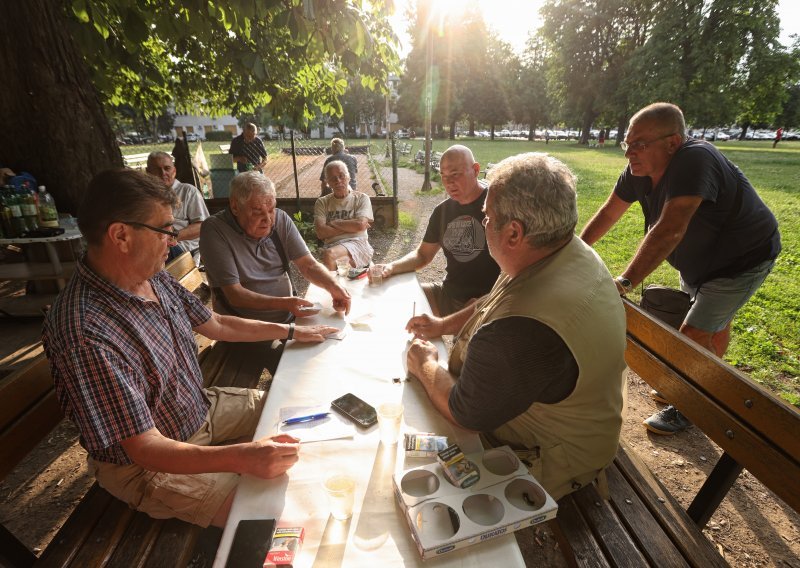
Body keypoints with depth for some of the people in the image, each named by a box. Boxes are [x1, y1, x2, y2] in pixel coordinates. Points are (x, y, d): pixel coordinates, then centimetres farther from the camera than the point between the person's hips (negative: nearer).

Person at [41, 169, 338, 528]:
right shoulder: (86, 334, -35)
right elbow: (146, 448, -30)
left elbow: (216, 324, 6)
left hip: (199, 408, 8)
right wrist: (243, 457, -43)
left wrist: (290, 331, 8)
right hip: (148, 464, -7)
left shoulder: (154, 277, -9)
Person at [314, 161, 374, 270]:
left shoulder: (362, 198, 10)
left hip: (357, 243, -2)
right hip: (332, 245, 2)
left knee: (329, 254, -31)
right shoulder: (322, 202, 13)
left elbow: (360, 225, -7)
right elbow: (321, 232, -1)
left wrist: (334, 223, 1)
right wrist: (351, 227, -3)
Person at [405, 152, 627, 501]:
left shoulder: (524, 329, -44)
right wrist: (443, 325, 8)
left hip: (542, 463, -8)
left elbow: (464, 415, -26)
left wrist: (425, 366, -9)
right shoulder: (574, 253, -10)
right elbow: (494, 304, 9)